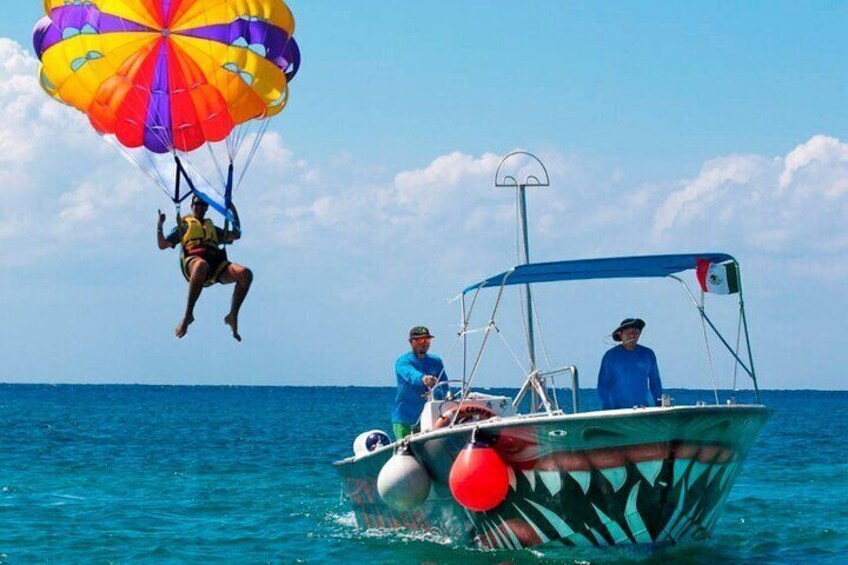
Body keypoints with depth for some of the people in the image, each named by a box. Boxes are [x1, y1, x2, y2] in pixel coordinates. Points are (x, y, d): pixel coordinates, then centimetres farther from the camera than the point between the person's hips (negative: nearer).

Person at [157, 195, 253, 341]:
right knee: (201, 266, -46)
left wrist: (234, 212, 29)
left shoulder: (212, 228, 38)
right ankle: (188, 315, -40)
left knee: (245, 274, -26)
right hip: (193, 260, -4)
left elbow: (236, 235, 33)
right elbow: (163, 245, 19)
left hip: (216, 264, 4)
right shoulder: (184, 225, 27)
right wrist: (160, 225, 5)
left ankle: (233, 316, -18)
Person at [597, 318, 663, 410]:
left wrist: (659, 406, 6)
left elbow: (655, 382, 12)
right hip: (617, 408, -2)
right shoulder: (610, 356, 1)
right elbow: (603, 385, 3)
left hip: (644, 406, 2)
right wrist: (607, 408, -6)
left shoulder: (648, 354, 7)